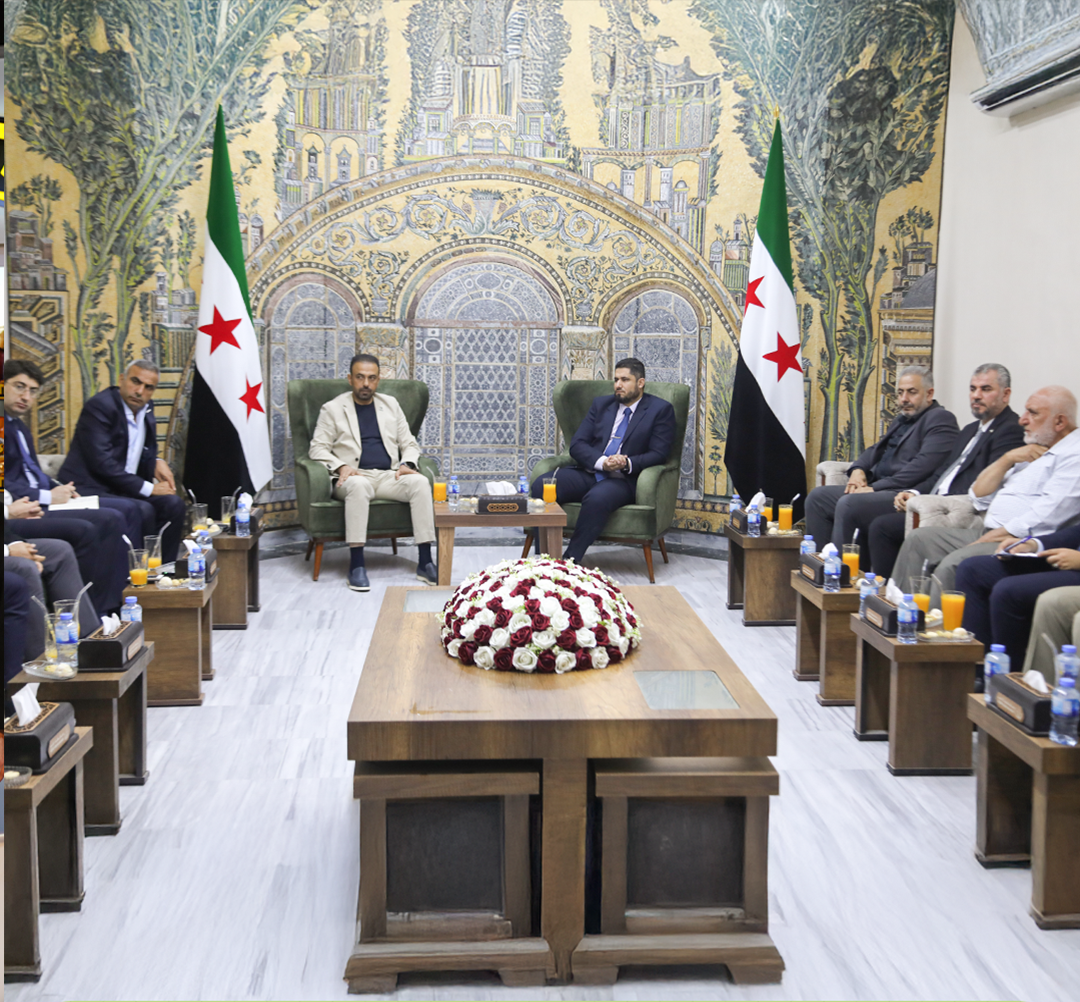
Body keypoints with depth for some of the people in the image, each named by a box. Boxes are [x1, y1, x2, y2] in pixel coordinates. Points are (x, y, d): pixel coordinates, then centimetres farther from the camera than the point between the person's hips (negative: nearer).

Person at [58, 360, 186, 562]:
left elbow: (146, 451, 24)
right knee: (142, 511, -28)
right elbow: (102, 463, -23)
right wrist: (148, 488, -19)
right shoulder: (99, 406, -16)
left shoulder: (146, 409, 9)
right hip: (89, 490, -8)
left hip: (123, 489, 8)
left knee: (173, 504, -8)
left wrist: (157, 463, -2)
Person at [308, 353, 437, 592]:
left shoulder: (390, 404, 19)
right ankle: (356, 565, -39)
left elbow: (409, 444, 19)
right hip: (354, 476, -3)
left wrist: (407, 464, -3)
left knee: (421, 482, -28)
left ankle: (425, 563, -30)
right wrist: (340, 466, -17)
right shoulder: (332, 409, 9)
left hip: (389, 476, 3)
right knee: (358, 486, -40)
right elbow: (317, 448, 2)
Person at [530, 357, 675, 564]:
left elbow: (658, 454, -3)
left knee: (597, 498, -39)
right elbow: (577, 444, 8)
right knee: (541, 485, -23)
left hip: (625, 480, -5)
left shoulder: (660, 410, 5)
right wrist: (601, 461, -13)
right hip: (588, 473, 5)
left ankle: (569, 561, -32)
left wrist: (627, 464, -21)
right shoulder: (601, 404, 18)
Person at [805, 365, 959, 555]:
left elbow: (923, 465, -17)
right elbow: (876, 450, 30)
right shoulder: (901, 420, 24)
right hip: (879, 488, 10)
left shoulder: (941, 419, -6)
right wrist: (858, 469, 5)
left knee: (847, 504, -30)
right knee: (818, 496, 1)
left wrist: (875, 488, -18)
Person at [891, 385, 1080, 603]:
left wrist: (989, 539, -18)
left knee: (953, 563, -30)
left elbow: (1045, 517, -20)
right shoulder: (1031, 452, 22)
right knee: (919, 538, 5)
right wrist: (1008, 458, 5)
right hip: (988, 534, 10)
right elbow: (979, 496, 19)